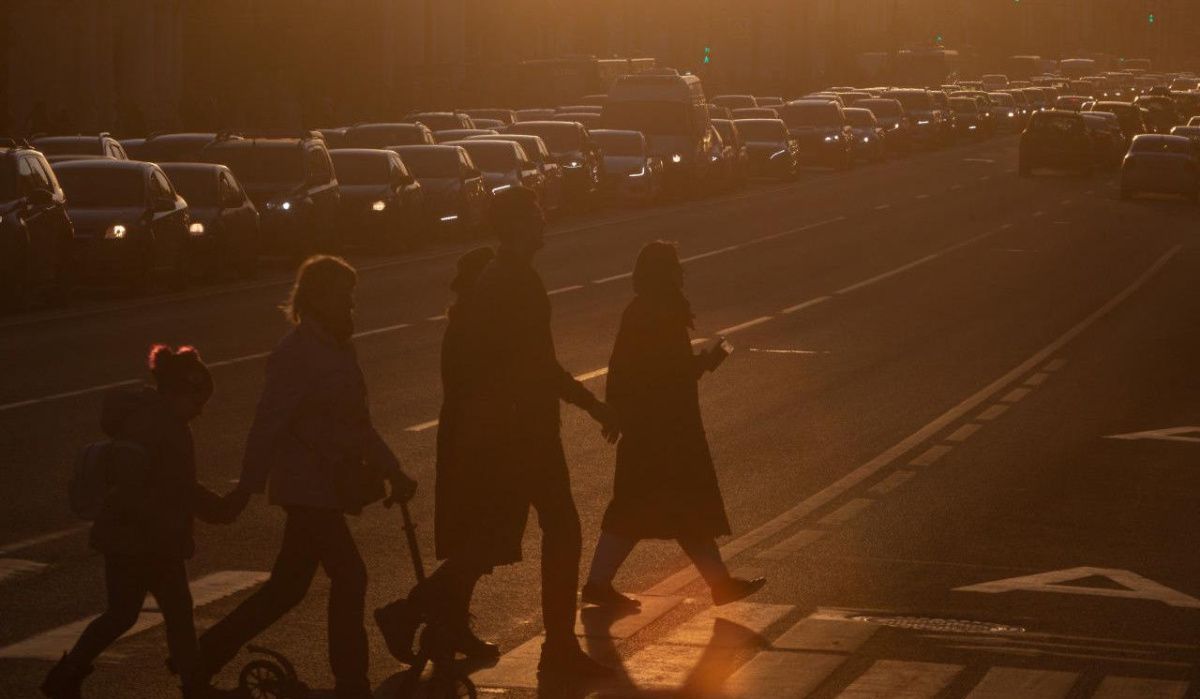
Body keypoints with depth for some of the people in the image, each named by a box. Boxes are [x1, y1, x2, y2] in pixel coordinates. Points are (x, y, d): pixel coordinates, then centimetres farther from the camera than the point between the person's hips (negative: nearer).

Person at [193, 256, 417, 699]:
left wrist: (393, 472, 18)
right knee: (349, 577, -8)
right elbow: (268, 423, -19)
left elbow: (358, 424, 20)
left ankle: (205, 656, 20)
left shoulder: (338, 349, 13)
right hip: (307, 487, -9)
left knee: (289, 586, 12)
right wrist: (249, 485, -22)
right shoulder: (297, 353, -15)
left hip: (328, 487, 9)